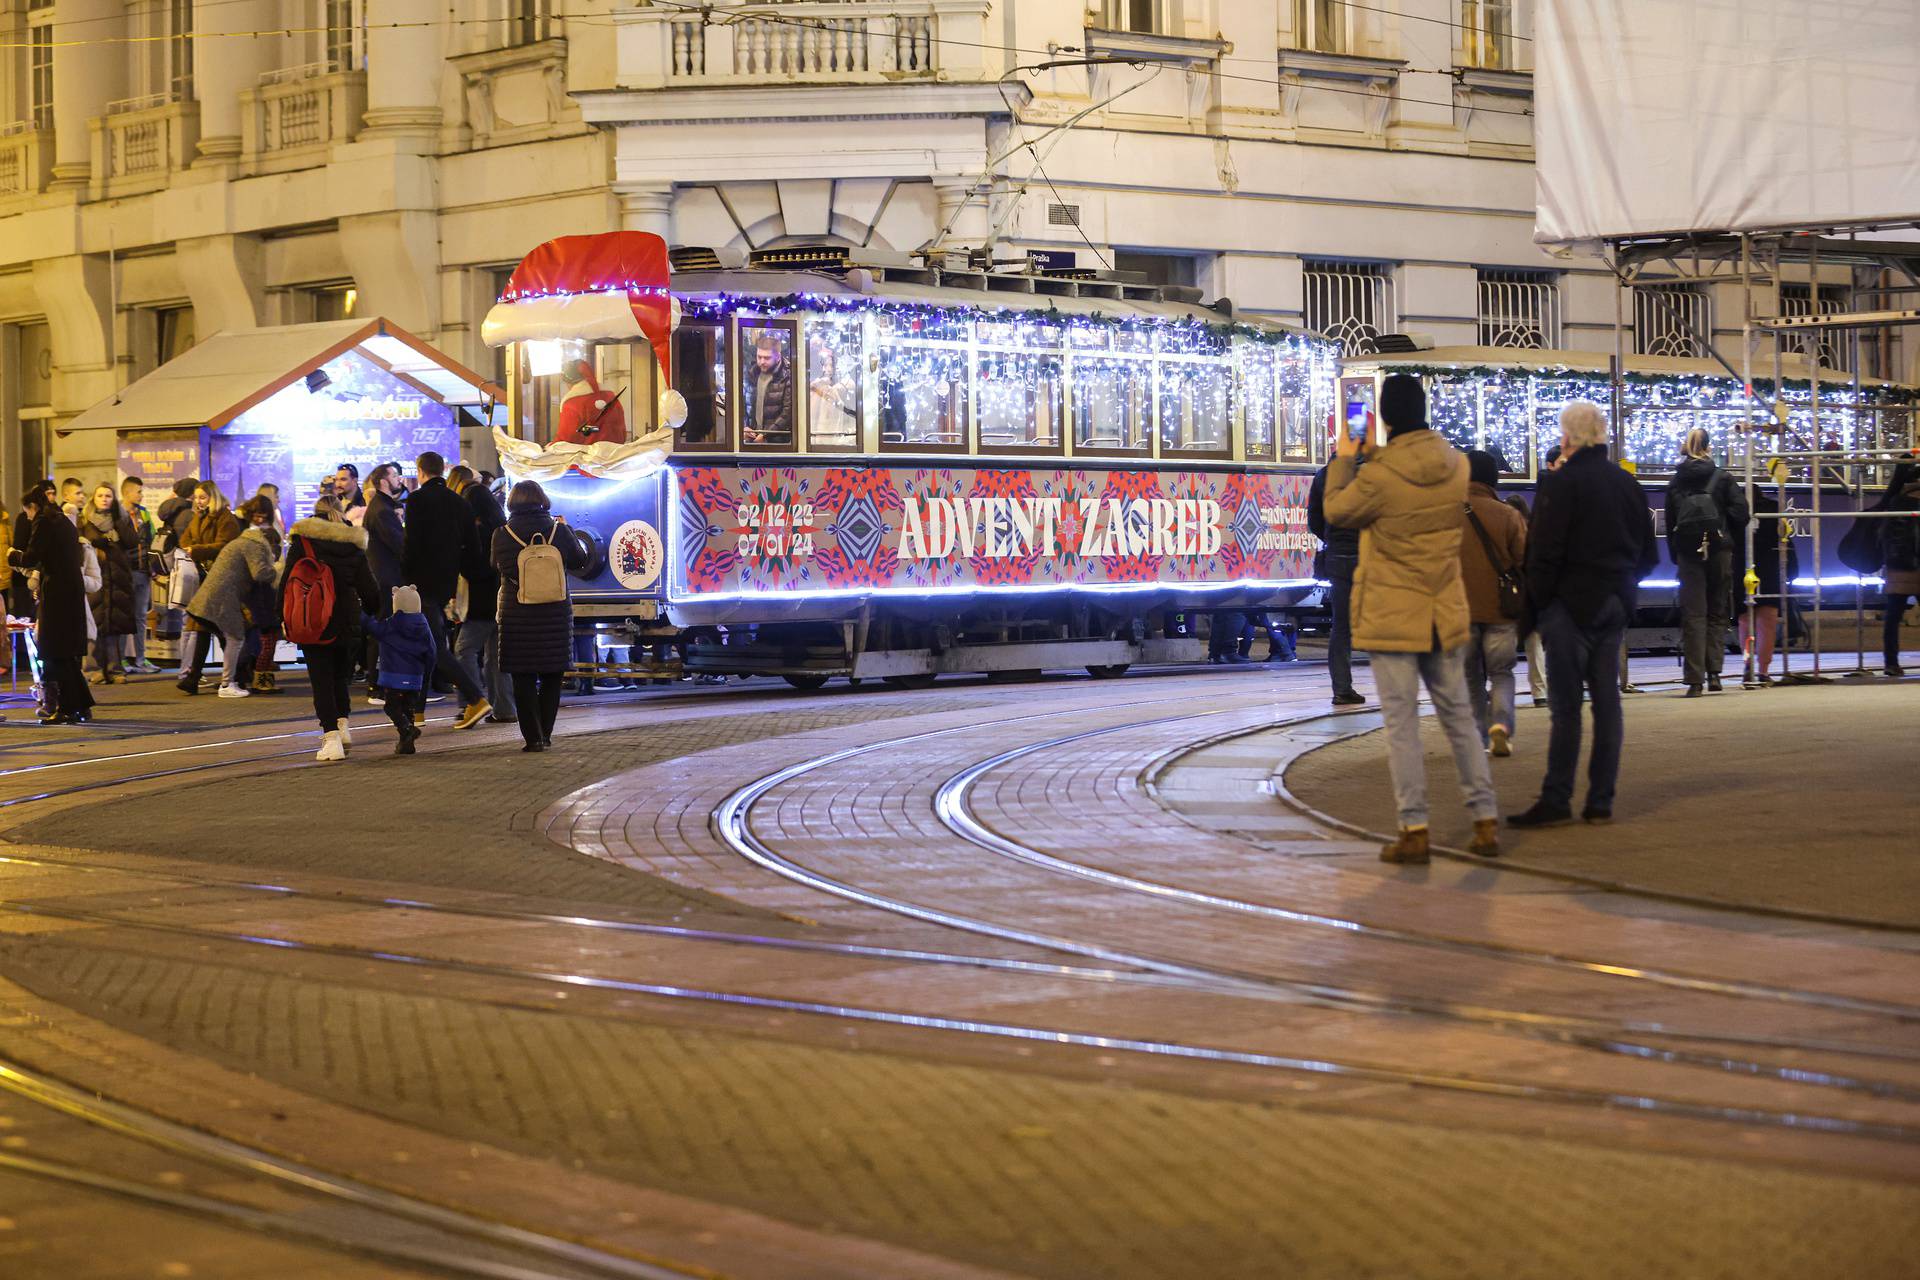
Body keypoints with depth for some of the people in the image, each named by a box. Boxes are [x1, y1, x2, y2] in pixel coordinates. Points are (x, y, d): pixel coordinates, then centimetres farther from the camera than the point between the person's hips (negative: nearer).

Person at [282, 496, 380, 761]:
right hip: (346, 625, 2)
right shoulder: (353, 546, 2)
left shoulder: (302, 540, -2)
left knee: (321, 680, 1)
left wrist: (283, 618, 6)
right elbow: (369, 590, 2)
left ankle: (331, 735, -9)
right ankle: (342, 723, 4)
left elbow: (287, 581, -2)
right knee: (340, 677, 19)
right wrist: (372, 614, 19)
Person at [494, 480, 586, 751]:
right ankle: (545, 733, 14)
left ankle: (533, 737, -2)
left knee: (523, 678, 4)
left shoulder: (502, 534, -9)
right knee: (552, 676, 13)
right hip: (556, 613, 1)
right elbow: (579, 561, 7)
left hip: (516, 614, -1)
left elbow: (497, 567, -1)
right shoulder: (558, 529, -5)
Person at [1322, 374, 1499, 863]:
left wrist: (1344, 460, 11)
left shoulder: (1379, 475, -19)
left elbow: (1336, 511, -2)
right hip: (1444, 615, 5)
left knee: (1401, 721, 0)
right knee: (1459, 715, 13)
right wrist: (1376, 451, 21)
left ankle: (1414, 831, -1)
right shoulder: (1456, 465, -2)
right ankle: (1486, 821, 13)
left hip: (1392, 616, -5)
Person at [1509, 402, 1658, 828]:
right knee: (1606, 701, 7)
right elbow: (1649, 553, 17)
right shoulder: (1628, 484, 12)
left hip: (1571, 603, -7)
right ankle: (1601, 801, 8)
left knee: (1566, 705, -6)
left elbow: (1545, 552, -15)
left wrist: (1537, 601, -5)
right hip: (1614, 603, 7)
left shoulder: (1561, 483, -12)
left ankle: (1556, 800, -6)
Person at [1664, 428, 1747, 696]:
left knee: (1692, 615, 2)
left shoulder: (1675, 483, 5)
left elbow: (1669, 523, 5)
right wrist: (1733, 541, 8)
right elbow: (1740, 512, -7)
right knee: (1717, 613, 11)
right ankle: (1713, 672, 2)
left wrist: (1675, 556, 10)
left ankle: (1695, 679, -5)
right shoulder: (1722, 478, -1)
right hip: (1718, 551, -1)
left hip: (1687, 552, 1)